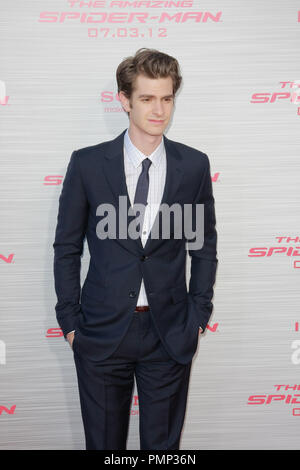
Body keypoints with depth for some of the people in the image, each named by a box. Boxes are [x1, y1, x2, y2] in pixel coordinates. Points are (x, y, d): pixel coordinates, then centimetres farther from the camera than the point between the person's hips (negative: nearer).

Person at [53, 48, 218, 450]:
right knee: (103, 443, 15)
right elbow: (67, 247, 1)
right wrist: (69, 320, -1)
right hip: (102, 331, 0)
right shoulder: (87, 164, -4)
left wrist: (198, 316, 3)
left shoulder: (194, 165, -1)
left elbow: (204, 246, 7)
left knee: (163, 443, 16)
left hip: (170, 334, 1)